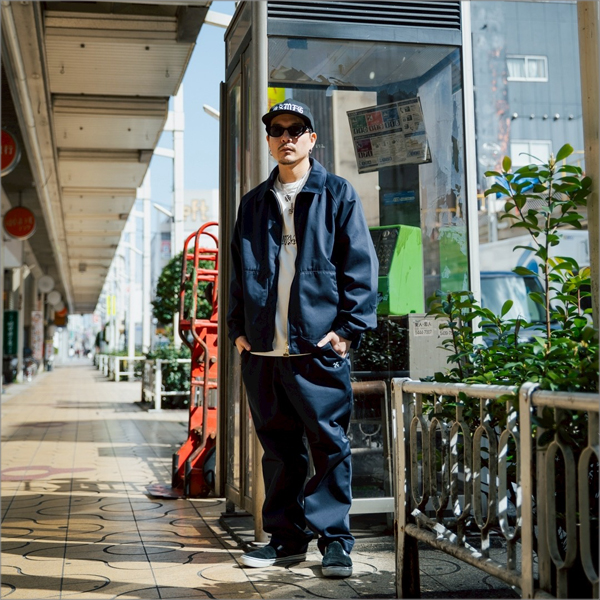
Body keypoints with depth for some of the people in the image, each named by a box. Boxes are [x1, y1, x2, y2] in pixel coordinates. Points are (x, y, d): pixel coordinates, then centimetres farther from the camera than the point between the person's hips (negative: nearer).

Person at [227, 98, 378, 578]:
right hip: (263, 346, 5)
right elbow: (239, 269, 21)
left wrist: (349, 326, -8)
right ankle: (286, 537, 20)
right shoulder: (254, 203, 19)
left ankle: (334, 539, 9)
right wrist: (239, 327, 11)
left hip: (319, 342, -4)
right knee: (278, 446, 10)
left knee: (330, 444, -1)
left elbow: (360, 264, 0)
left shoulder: (337, 194, 5)